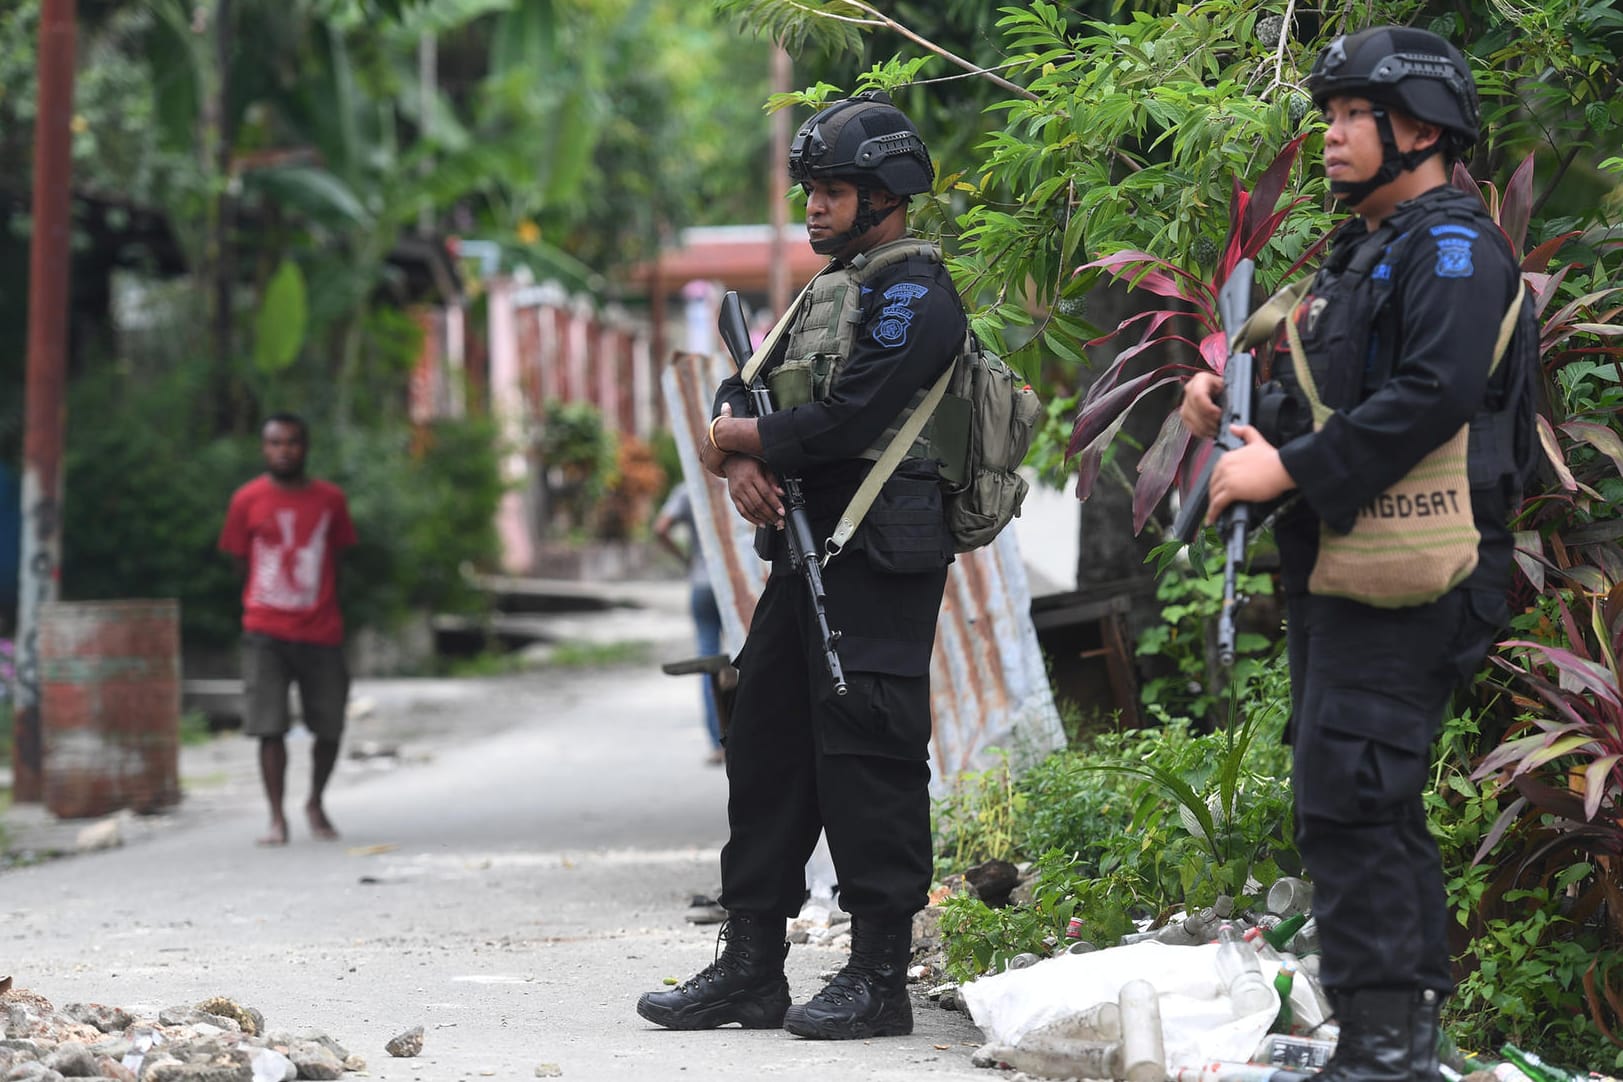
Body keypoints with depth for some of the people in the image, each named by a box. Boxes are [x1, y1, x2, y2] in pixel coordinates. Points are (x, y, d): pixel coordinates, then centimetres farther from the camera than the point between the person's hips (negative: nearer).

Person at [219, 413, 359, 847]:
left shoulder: (330, 499, 6)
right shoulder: (247, 500, 2)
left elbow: (336, 556, 14)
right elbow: (240, 560, 8)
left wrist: (314, 599, 8)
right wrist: (268, 600, 5)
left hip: (321, 630, 2)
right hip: (266, 632, -2)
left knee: (329, 727, 5)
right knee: (270, 727, -7)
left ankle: (316, 803, 28)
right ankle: (277, 818, 1)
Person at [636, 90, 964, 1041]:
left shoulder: (914, 293, -9)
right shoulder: (827, 291, 21)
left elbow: (846, 419, -19)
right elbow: (745, 393, 16)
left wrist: (742, 443, -5)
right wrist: (741, 455, -7)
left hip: (878, 563, -10)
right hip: (806, 556, 10)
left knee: (866, 757, -8)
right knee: (767, 747, 10)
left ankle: (880, 978, -4)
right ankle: (752, 969, 15)